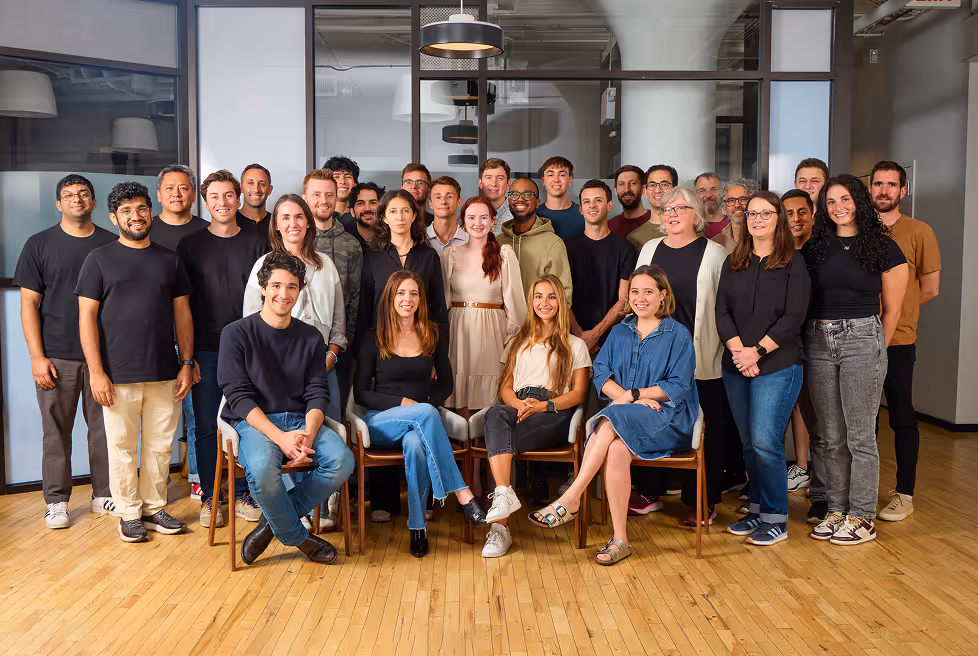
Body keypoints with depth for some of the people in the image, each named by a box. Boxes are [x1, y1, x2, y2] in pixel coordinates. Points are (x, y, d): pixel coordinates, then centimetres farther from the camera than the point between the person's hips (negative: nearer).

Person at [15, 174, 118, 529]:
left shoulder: (112, 245, 7)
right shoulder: (39, 244, 4)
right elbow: (29, 303, 2)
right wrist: (37, 356, -6)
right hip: (57, 356, -1)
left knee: (105, 427, 6)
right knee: (56, 430, 4)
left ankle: (104, 494, 19)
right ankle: (56, 501, 17)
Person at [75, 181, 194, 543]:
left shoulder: (169, 260, 11)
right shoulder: (99, 259, 2)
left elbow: (182, 313, 11)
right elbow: (86, 316, -2)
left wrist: (187, 363, 4)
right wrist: (96, 372, -9)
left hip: (164, 374, 3)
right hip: (119, 376, -2)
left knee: (160, 446, 9)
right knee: (122, 447, 5)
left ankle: (155, 507, 23)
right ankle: (129, 513, 19)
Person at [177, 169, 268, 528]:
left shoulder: (256, 243, 7)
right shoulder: (191, 245, 5)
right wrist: (187, 353, -2)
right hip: (206, 349, 0)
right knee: (207, 425, 4)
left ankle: (242, 494, 18)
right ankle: (209, 498, 16)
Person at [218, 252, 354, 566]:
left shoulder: (311, 337, 12)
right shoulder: (237, 334, 0)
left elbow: (317, 393, 5)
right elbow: (239, 396, -8)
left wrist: (308, 435, -16)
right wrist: (280, 437, -22)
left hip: (300, 420, 4)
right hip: (253, 422, -3)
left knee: (342, 461, -25)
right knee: (262, 467, -36)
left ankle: (274, 521, -5)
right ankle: (298, 537, -7)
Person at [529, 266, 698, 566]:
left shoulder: (678, 335, 4)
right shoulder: (620, 332, 18)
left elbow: (678, 387, -5)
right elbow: (600, 372, 6)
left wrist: (632, 395, -12)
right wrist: (632, 398, -11)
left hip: (667, 419, -3)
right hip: (625, 418, 3)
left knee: (611, 420, -33)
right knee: (617, 449, -32)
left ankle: (570, 499, -29)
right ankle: (620, 540, -28)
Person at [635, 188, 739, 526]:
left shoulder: (714, 253, 0)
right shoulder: (650, 249, 13)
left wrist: (726, 347, -8)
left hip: (701, 358, -4)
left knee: (702, 428, 1)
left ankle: (702, 501, 13)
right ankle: (649, 492, 22)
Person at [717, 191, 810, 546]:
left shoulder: (793, 263, 0)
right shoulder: (733, 263, 12)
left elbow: (793, 317, -8)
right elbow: (722, 312, 5)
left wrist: (756, 351, -15)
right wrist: (738, 351, -10)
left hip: (777, 366, -4)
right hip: (736, 367, 5)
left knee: (765, 441, -10)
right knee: (749, 444, 10)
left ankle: (776, 519, 3)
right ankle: (757, 510, 22)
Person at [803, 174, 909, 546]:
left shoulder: (883, 247, 0)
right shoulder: (815, 247, 10)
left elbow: (892, 309, 3)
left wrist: (876, 349, 4)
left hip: (862, 339, -4)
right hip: (819, 341, 4)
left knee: (860, 435, -1)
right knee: (831, 436, 9)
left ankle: (862, 517, 9)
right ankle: (836, 509, 19)